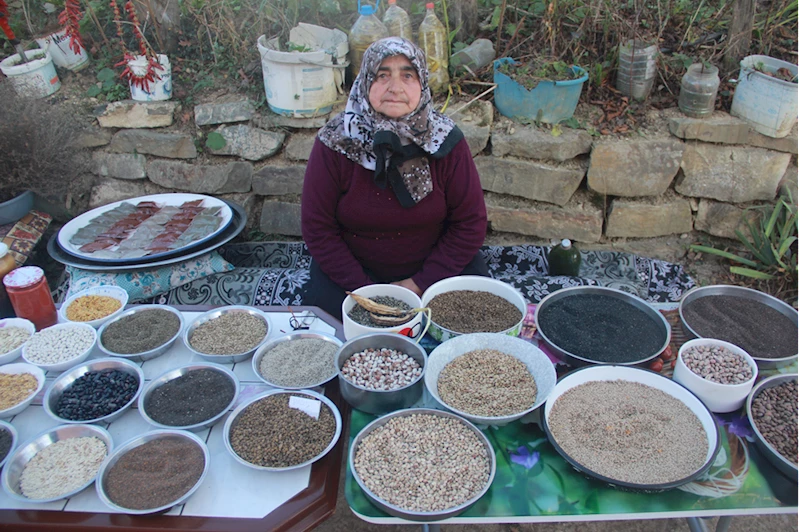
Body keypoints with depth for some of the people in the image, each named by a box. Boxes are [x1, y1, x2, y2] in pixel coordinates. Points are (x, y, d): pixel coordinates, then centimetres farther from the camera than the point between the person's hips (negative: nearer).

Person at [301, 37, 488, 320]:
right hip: (353, 267, 0)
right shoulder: (335, 142, -15)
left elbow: (471, 223, -8)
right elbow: (317, 228, -11)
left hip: (432, 264, 1)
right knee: (326, 302, -26)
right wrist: (364, 289, -18)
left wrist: (420, 284, -15)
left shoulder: (445, 139, -12)